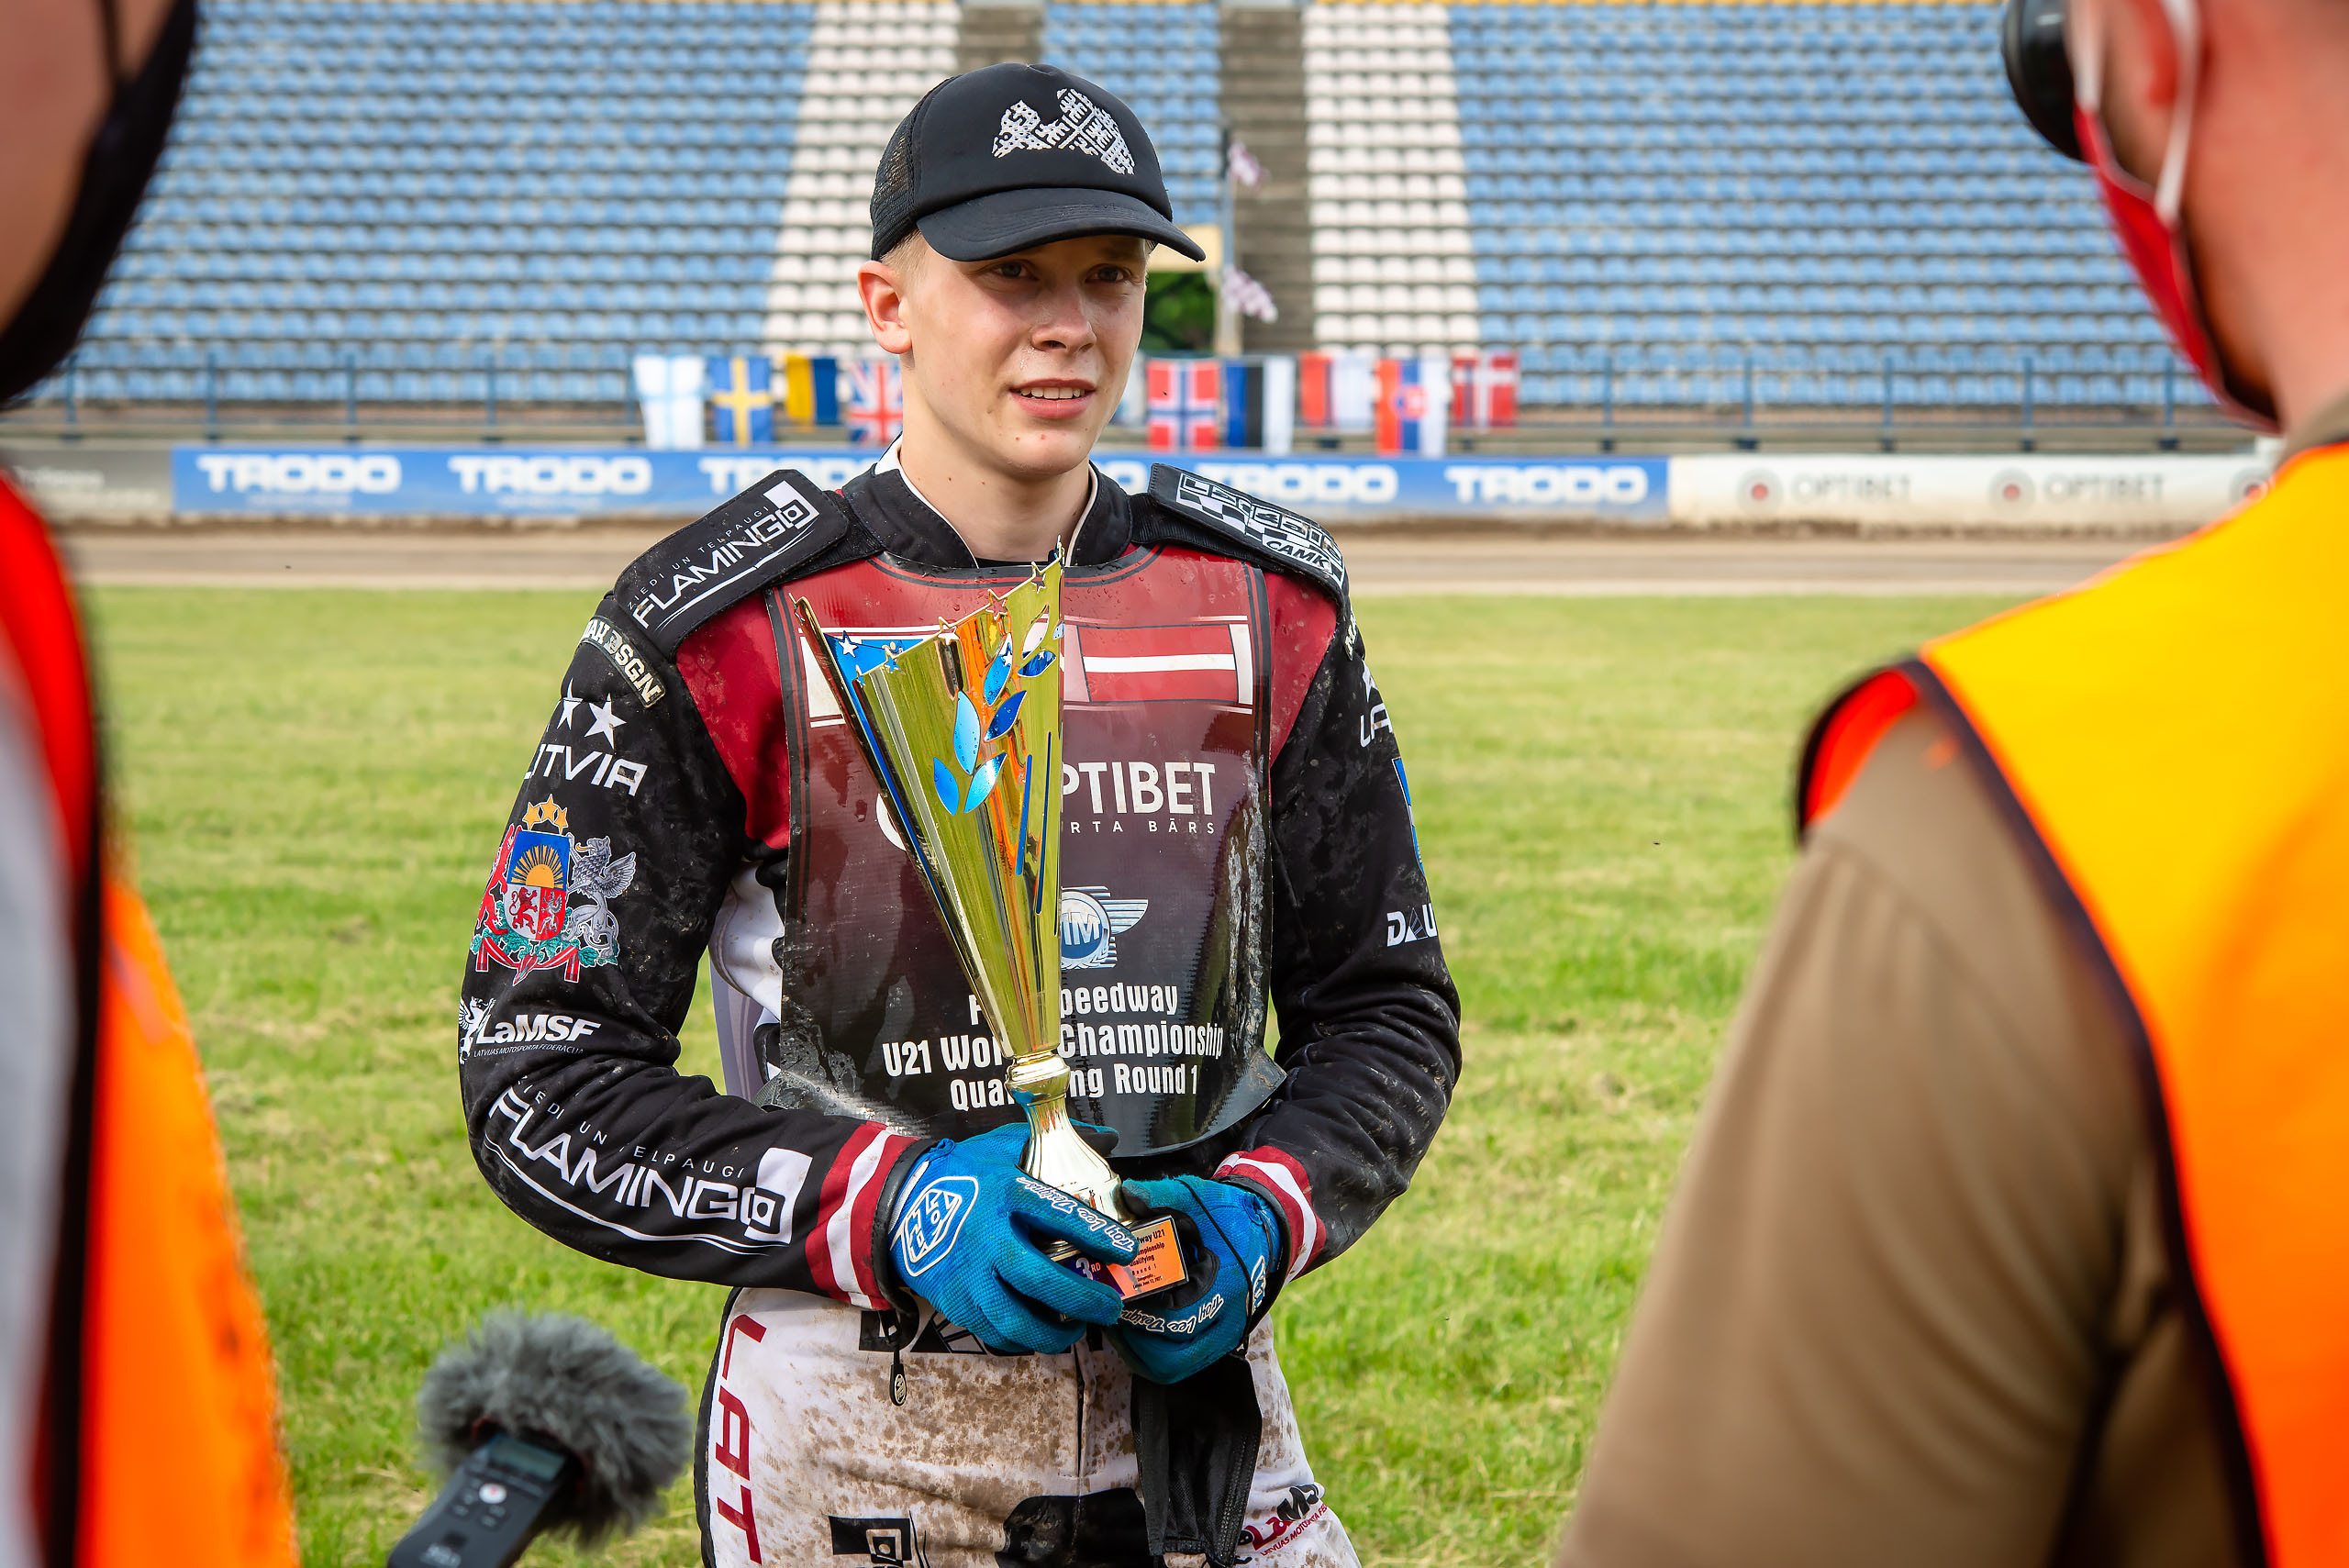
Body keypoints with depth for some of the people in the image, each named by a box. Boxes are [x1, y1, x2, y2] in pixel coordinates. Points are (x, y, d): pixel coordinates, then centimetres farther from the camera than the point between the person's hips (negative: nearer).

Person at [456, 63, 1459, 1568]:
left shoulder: (1273, 609, 4)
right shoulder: (720, 635, -7)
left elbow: (1390, 1010, 11)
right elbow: (543, 1078, -8)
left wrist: (1262, 1214, -8)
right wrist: (888, 1206, -19)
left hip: (1193, 1399, 3)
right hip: (855, 1439, -2)